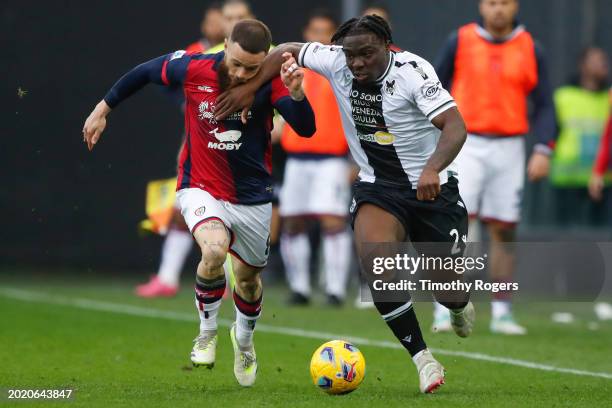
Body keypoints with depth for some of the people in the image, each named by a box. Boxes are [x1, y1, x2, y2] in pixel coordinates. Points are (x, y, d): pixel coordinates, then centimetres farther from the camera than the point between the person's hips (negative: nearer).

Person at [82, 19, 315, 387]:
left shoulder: (270, 83, -17)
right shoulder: (193, 69, -18)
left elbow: (306, 129, -28)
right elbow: (145, 72, 1)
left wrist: (297, 94, -46)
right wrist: (103, 109, 8)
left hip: (253, 198, 2)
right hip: (201, 188, -2)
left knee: (249, 277, 18)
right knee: (215, 250, -31)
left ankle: (244, 339, 51)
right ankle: (207, 334, -5)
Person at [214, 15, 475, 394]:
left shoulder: (413, 71, -20)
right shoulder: (335, 62, -8)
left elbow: (455, 126, -29)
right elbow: (288, 51, 9)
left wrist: (433, 168, -46)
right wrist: (250, 87, -2)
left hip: (432, 187, -2)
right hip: (377, 188, 2)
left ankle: (460, 305, 44)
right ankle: (422, 358, -20)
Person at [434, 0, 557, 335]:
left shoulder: (530, 50, 4)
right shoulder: (460, 41, 0)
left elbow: (544, 104, 5)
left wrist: (543, 150, -7)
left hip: (509, 148, 2)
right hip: (467, 145, -2)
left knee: (504, 232, 5)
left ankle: (501, 312, 13)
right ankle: (446, 308, -11)